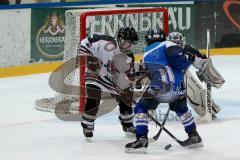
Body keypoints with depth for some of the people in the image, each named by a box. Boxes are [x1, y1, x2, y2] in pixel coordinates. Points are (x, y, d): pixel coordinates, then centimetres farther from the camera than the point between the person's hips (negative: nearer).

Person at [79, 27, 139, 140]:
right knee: (93, 99, -23)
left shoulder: (129, 58, -16)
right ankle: (87, 126, -6)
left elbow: (124, 83, -17)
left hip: (113, 78, 5)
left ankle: (127, 124, 27)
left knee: (125, 97, 4)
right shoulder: (107, 43, -30)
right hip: (95, 72, -5)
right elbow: (85, 43, -20)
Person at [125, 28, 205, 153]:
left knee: (141, 108, 12)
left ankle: (142, 139, -3)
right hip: (178, 85, 1)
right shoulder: (166, 45, 10)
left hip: (159, 86, -1)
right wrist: (193, 58, 3)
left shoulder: (146, 56, 24)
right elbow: (177, 56, -10)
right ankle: (194, 136, 34)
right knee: (181, 109, 28)